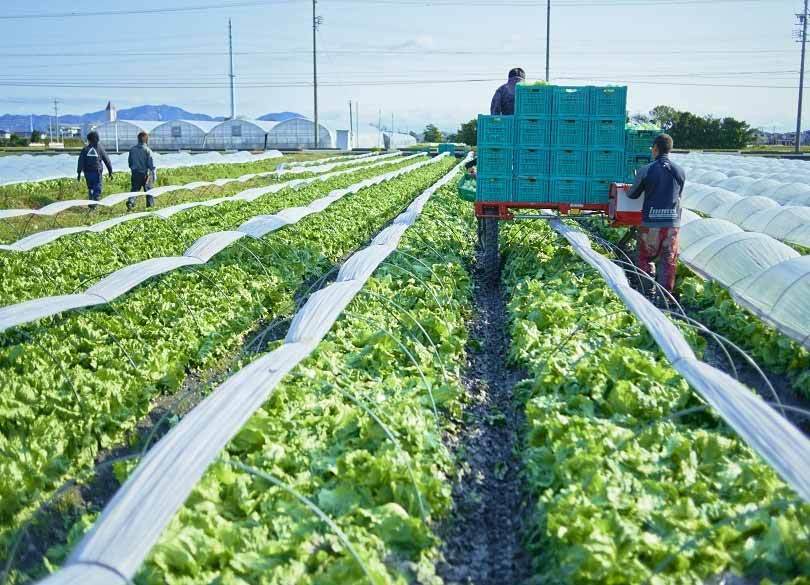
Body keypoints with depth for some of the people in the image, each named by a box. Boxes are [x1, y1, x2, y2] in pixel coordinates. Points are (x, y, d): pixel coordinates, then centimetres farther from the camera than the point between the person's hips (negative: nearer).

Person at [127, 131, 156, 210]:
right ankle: (150, 204, 15)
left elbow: (130, 162, 11)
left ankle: (130, 201, -15)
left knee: (135, 189, 7)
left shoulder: (132, 149, 3)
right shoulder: (147, 150, -11)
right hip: (145, 173, -3)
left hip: (135, 173, 4)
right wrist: (153, 173, -2)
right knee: (148, 189, 9)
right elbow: (151, 163, -10)